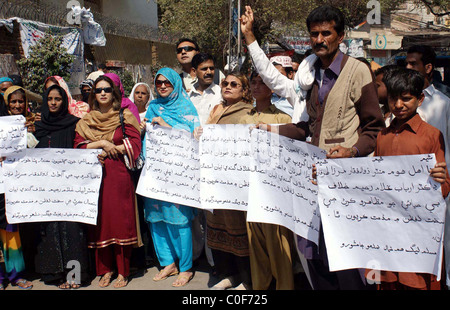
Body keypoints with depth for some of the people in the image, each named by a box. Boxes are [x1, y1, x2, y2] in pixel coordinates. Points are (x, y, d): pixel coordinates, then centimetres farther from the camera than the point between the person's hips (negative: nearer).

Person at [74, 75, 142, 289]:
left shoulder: (125, 117, 4)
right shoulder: (85, 121, 13)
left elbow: (135, 145, -6)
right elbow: (78, 147, 3)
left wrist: (109, 150, -7)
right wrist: (103, 143, -9)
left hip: (119, 176, -3)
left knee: (120, 220, -2)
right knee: (100, 221, 4)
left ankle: (123, 271, 8)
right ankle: (105, 269, 16)